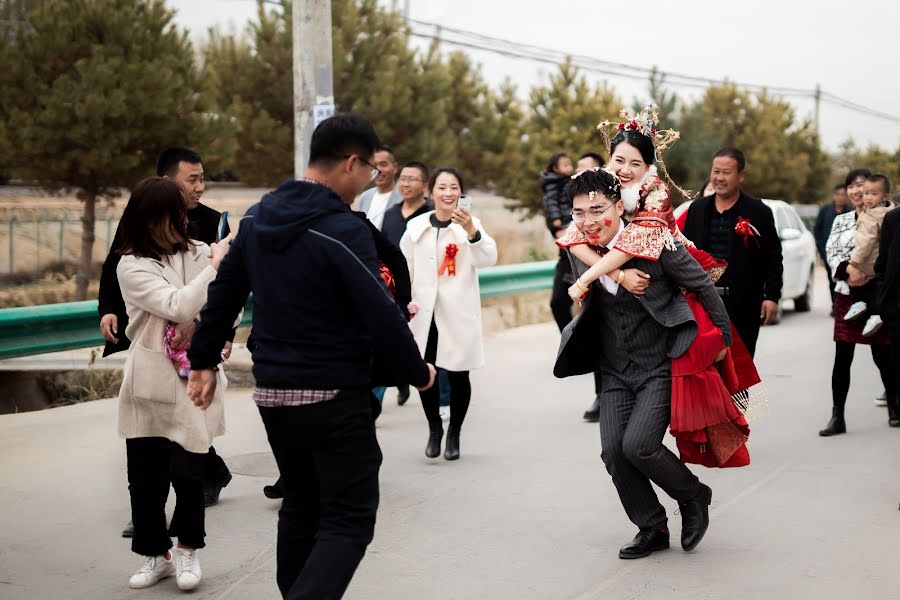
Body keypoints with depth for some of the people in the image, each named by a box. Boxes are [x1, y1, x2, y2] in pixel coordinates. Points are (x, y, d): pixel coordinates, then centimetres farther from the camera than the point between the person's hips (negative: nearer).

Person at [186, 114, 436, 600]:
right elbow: (381, 313, -19)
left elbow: (223, 294, 11)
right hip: (334, 395, -7)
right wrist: (418, 371, -4)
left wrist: (203, 360, 20)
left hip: (272, 391, 8)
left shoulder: (258, 217, 5)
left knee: (301, 505, 21)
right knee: (348, 520, -3)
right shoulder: (342, 229, -18)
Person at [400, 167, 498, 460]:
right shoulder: (416, 226, 4)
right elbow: (404, 267, 15)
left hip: (458, 313, -2)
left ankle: (454, 434, 21)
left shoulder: (470, 224, -4)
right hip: (424, 312, 2)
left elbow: (488, 259, -20)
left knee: (458, 375, 3)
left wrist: (471, 230, -37)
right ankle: (434, 428, 25)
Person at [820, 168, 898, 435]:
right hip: (846, 295, 3)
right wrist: (848, 270, -15)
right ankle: (837, 416, 3)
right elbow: (831, 252, 3)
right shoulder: (841, 221, 11)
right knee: (842, 358, 0)